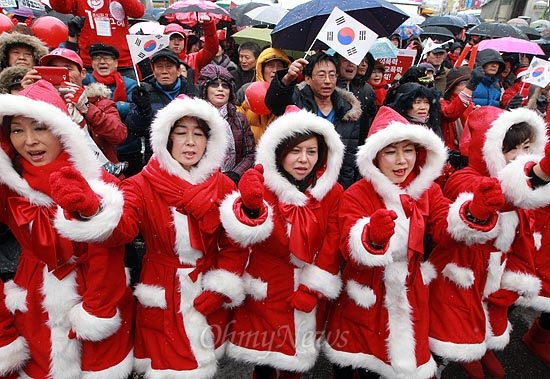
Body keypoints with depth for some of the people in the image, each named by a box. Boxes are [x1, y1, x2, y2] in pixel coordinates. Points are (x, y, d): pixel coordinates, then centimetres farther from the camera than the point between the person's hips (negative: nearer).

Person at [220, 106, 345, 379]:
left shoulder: (332, 191, -5)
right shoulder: (263, 182, -11)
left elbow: (332, 244, -4)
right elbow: (248, 235, -25)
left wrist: (313, 287, -9)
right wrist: (251, 206, -45)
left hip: (308, 289, 2)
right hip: (267, 287, -1)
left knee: (297, 356, 18)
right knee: (264, 354, 13)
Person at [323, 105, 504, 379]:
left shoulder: (427, 190, -1)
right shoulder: (355, 195, -17)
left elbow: (445, 226, -12)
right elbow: (349, 250, -26)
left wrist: (475, 211, -31)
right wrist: (372, 236, -48)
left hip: (409, 293, 4)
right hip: (365, 295, -3)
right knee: (354, 356, 17)